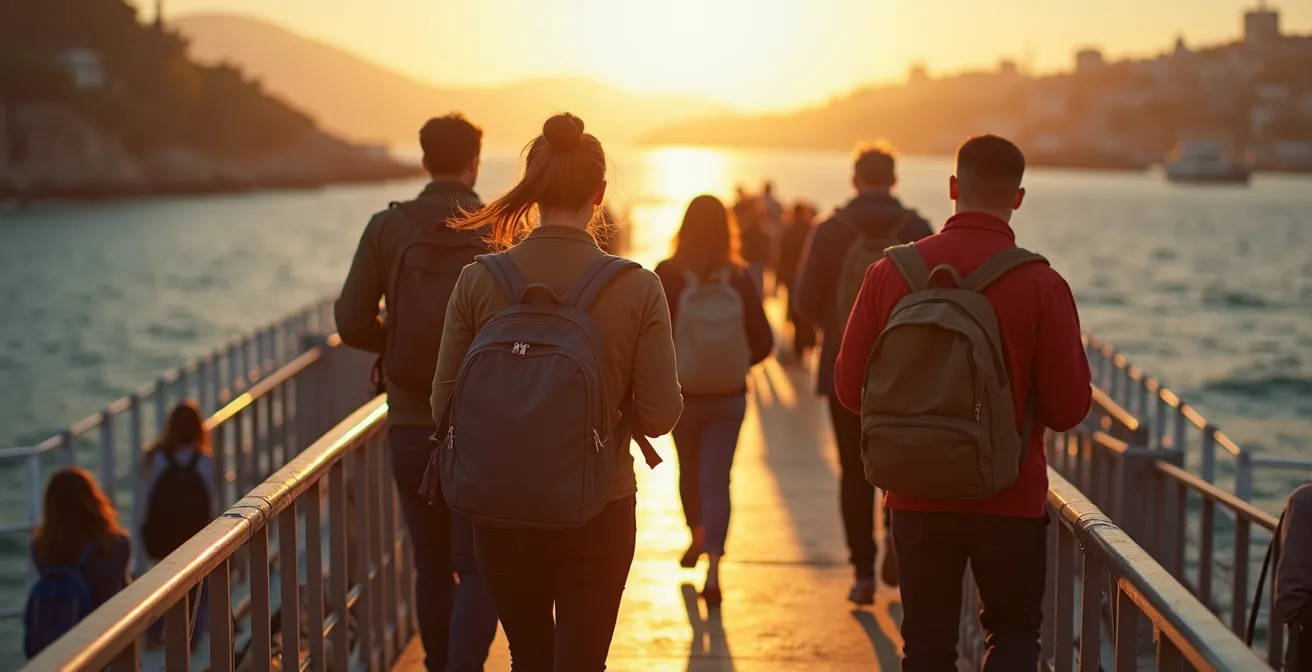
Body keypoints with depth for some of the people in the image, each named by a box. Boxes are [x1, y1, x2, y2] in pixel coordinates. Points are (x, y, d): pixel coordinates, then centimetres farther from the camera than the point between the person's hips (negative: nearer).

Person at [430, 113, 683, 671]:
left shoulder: (479, 280, -9)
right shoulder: (638, 288, -11)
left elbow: (444, 406, -4)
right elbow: (660, 415, -10)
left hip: (503, 513, 2)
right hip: (600, 514, -2)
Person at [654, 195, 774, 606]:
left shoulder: (666, 275, -13)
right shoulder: (739, 278, -9)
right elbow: (763, 343, -4)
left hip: (681, 395, 0)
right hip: (730, 398, 0)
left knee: (689, 471, 24)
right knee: (716, 481, 3)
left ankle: (698, 541, 43)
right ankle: (713, 568, -11)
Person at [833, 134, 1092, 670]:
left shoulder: (891, 272, -5)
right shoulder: (1041, 284, -12)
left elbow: (850, 389, 2)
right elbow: (1067, 409, -9)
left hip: (916, 496, 2)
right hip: (1010, 501, -2)